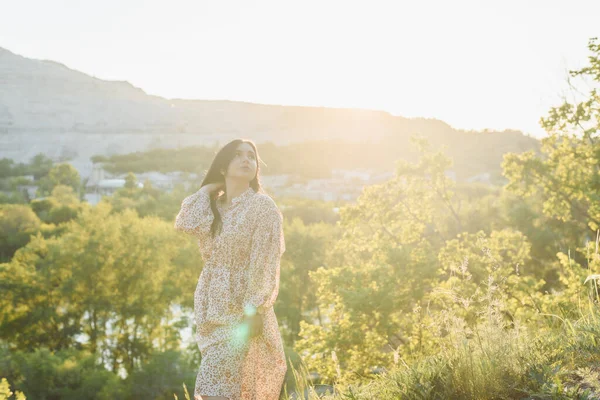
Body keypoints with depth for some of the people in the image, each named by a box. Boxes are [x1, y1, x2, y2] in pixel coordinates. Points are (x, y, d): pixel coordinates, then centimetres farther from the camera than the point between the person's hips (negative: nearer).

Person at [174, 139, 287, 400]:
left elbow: (265, 263, -11)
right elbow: (186, 224, -10)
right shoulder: (214, 206, 12)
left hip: (242, 309, -6)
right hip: (213, 309, 6)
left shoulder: (262, 205, -5)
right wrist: (208, 187, 4)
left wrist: (254, 310, -19)